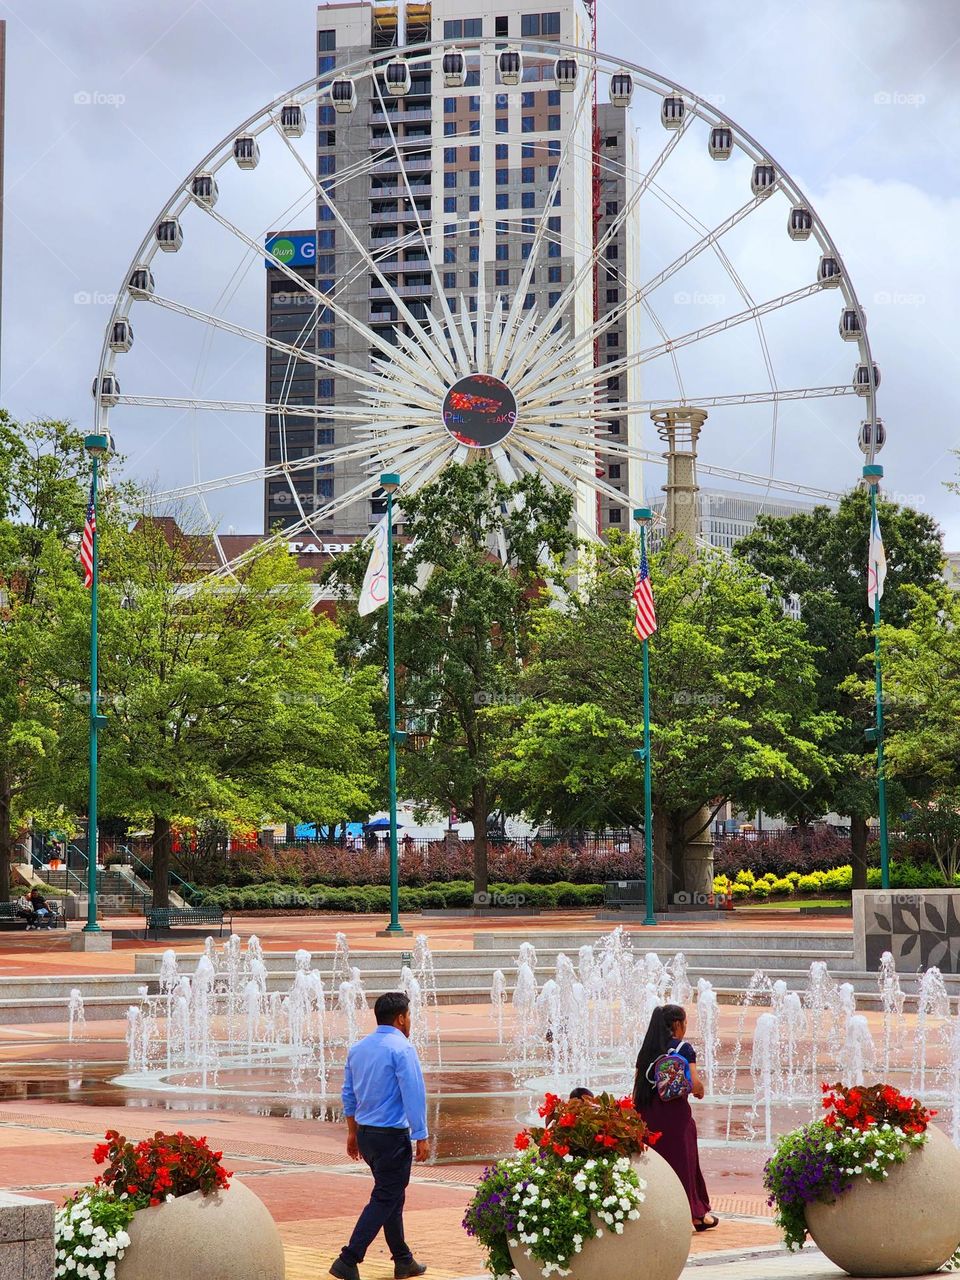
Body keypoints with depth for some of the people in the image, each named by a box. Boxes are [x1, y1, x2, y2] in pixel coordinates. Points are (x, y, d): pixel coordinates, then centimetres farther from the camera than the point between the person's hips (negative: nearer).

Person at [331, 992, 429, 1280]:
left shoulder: (358, 1049, 10)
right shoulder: (401, 1049, -14)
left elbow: (349, 1093, 15)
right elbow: (414, 1095, -17)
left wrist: (353, 1132, 23)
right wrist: (421, 1137, -14)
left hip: (365, 1134, 8)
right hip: (393, 1135, -8)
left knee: (392, 1195, 18)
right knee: (385, 1199, -4)